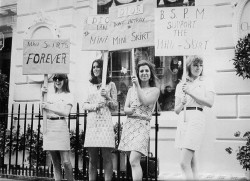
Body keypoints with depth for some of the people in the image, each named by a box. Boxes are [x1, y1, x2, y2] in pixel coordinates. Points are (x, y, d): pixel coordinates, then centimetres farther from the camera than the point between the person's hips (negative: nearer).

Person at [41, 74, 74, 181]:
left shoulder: (68, 96, 5)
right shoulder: (50, 95, 17)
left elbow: (66, 113, -7)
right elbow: (43, 109, 8)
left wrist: (49, 107, -14)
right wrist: (42, 95, 0)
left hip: (60, 126, -4)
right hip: (48, 127, 4)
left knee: (65, 161, -9)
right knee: (55, 162, 6)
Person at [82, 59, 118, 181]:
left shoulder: (110, 85, 7)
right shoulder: (90, 85, 15)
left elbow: (115, 106, 7)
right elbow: (84, 105, 12)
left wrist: (107, 97, -11)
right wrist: (94, 106, -7)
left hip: (105, 122, -3)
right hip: (92, 123, 3)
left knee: (107, 157, -5)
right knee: (92, 158, 4)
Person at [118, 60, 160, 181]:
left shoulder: (155, 90, 6)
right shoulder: (131, 90, 17)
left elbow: (145, 102, -12)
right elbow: (125, 109, 8)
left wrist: (137, 85, -13)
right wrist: (130, 110, -15)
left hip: (142, 126, -5)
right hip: (128, 125, 5)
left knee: (134, 161, -18)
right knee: (132, 162, 8)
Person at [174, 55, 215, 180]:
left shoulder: (206, 82, 6)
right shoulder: (181, 85, 17)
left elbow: (210, 103, -8)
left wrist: (190, 92, -10)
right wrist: (182, 103, -5)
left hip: (196, 119, -5)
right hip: (182, 120, 5)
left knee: (184, 163, -14)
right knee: (191, 162, 9)